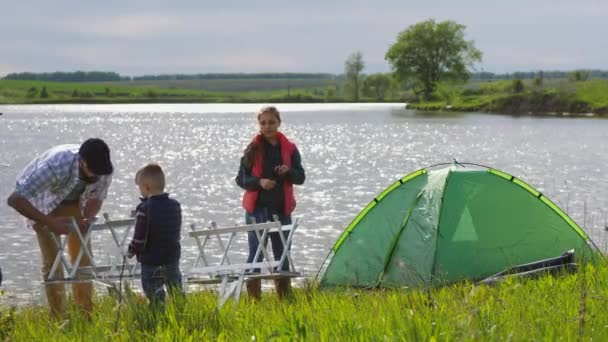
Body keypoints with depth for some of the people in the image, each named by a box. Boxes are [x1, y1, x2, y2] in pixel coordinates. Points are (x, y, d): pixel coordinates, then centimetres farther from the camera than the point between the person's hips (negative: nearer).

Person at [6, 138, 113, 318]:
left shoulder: (105, 170, -27)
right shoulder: (56, 166, -43)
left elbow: (96, 198, -7)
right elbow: (15, 199, -42)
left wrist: (88, 218, -30)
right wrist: (50, 222, -48)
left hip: (74, 202, 4)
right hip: (44, 203, -4)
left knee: (82, 258, 1)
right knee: (52, 261, -10)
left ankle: (86, 315, 10)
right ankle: (59, 318, -3)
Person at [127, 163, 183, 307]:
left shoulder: (144, 209, -18)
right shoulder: (175, 205, 1)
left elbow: (139, 237, -16)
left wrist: (132, 250, 1)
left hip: (151, 262, -6)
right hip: (172, 259, 6)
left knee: (155, 296, 0)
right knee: (177, 293, 17)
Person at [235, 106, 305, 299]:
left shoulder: (289, 148, 5)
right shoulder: (253, 149, 0)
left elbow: (300, 177, 7)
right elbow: (241, 179, 0)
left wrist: (288, 172, -14)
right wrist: (259, 182, -18)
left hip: (282, 209, 2)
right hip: (257, 208, -2)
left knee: (282, 253, 10)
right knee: (256, 253, -2)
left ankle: (285, 295, 19)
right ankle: (253, 296, 2)